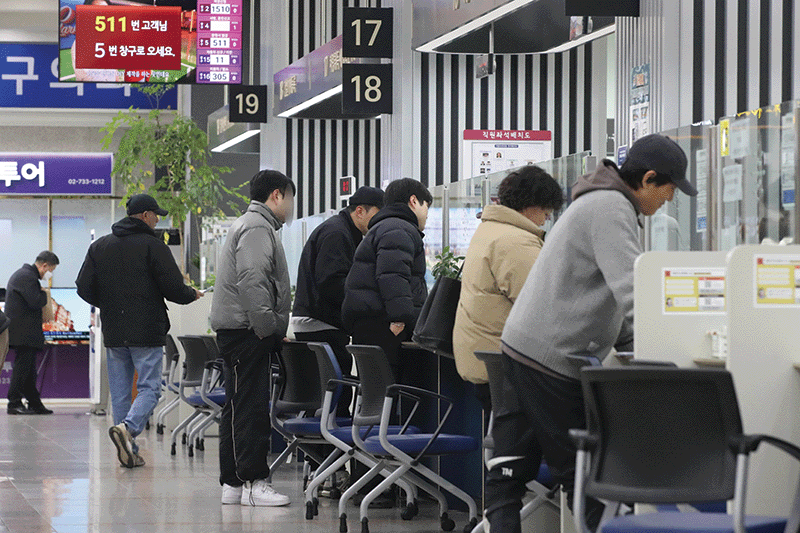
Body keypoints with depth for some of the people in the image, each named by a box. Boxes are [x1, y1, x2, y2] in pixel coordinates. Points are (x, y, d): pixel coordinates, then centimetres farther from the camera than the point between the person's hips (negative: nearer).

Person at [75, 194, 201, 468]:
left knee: (120, 391, 10)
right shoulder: (153, 246, -7)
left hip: (113, 333, 5)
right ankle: (128, 427, -25)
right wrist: (192, 294, 11)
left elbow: (84, 288, 8)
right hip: (147, 332, -5)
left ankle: (128, 451, 7)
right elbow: (173, 288, -11)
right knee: (149, 387, -1)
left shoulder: (99, 247, 9)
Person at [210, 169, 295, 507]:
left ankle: (232, 483, 14)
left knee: (238, 408, 11)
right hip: (245, 330, -11)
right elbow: (251, 282, -23)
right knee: (251, 407, -11)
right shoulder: (257, 227, -12)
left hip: (237, 331, 11)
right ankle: (253, 482, -12)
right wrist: (267, 327, -21)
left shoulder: (254, 225, 24)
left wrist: (274, 330, 22)